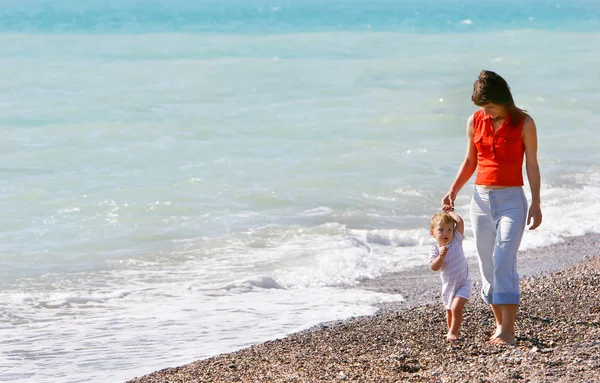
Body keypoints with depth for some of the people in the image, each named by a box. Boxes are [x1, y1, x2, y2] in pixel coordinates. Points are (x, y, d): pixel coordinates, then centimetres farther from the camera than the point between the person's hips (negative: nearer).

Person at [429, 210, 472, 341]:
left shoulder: (456, 241, -10)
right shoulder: (434, 250, -10)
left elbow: (460, 221, -19)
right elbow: (434, 267, -23)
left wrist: (449, 212, -6)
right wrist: (441, 256, -38)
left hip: (463, 284, -3)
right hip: (448, 286, 3)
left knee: (456, 307, -20)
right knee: (449, 310, 18)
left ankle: (453, 332, -6)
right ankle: (451, 332, 37)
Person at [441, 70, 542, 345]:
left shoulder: (523, 123, -4)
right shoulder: (475, 122, 6)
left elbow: (531, 165, -1)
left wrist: (535, 204, -4)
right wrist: (453, 191, 5)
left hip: (511, 200, -4)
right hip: (481, 199, 4)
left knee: (504, 263, -17)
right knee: (488, 267, 5)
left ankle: (508, 332, -20)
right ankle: (500, 325, 16)